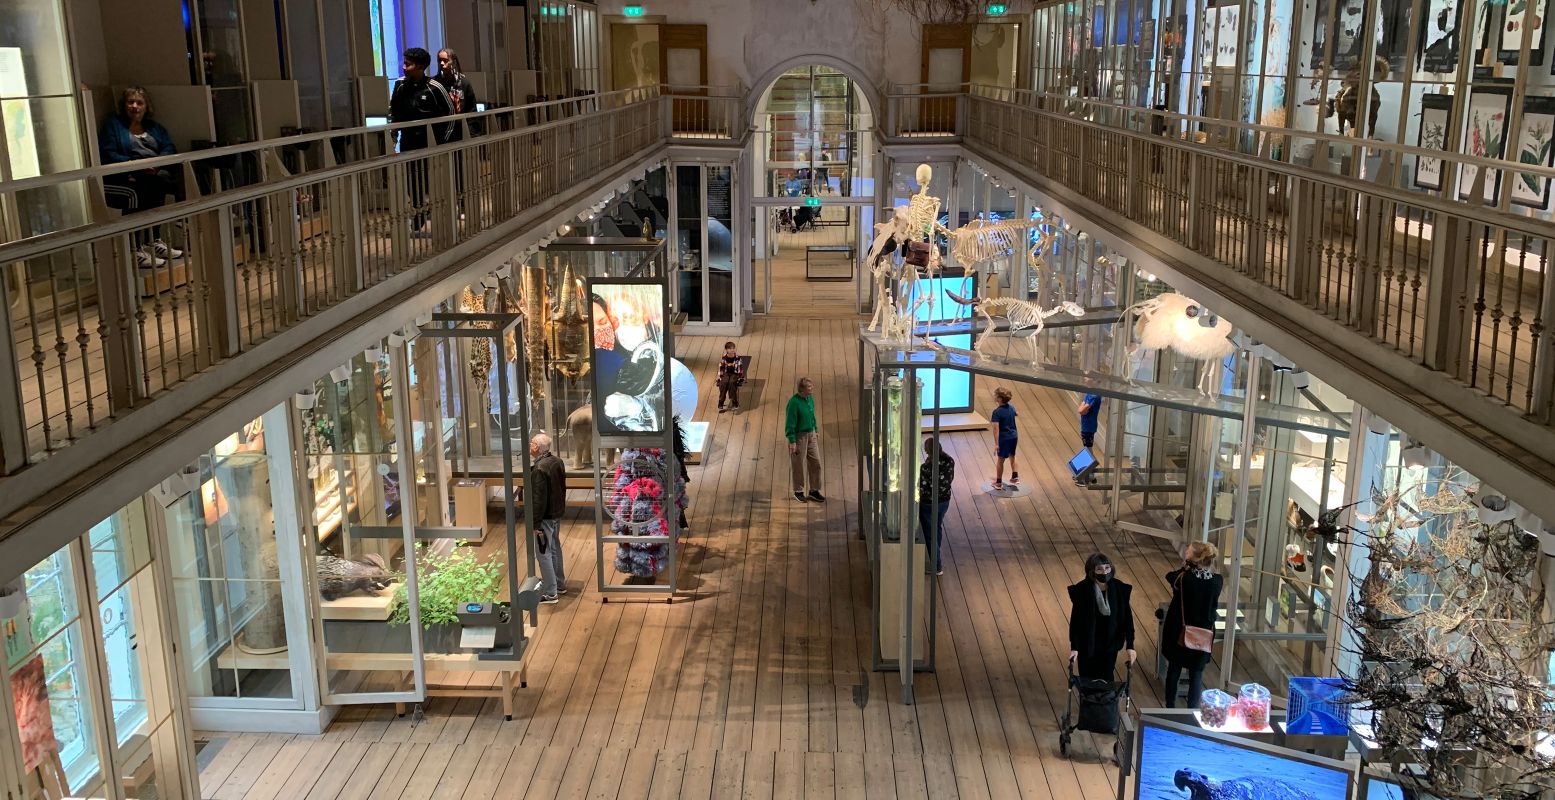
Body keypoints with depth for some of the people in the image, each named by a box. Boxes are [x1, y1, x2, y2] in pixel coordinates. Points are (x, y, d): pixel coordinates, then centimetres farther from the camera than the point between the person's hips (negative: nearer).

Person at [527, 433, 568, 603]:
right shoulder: (557, 461, 2)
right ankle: (560, 584, 33)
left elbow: (539, 499, -24)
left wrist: (535, 523, -18)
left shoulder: (539, 469, -25)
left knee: (543, 553, 1)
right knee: (555, 548, 21)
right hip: (557, 513, 9)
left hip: (545, 517, -9)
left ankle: (550, 593, 7)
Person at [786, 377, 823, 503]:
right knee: (799, 465, 6)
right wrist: (792, 442, -19)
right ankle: (798, 491, 22)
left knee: (816, 463, 10)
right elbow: (790, 423, -19)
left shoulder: (810, 398, 2)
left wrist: (816, 431, 20)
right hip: (799, 436, -7)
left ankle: (814, 491, 23)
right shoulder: (794, 402, -21)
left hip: (811, 435, 7)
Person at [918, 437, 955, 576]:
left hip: (929, 504, -6)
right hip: (945, 501, 6)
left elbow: (921, 489, -22)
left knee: (930, 534, 11)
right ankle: (936, 557, 49)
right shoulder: (950, 462, -13)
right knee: (937, 528, 29)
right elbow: (951, 479, 2)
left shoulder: (926, 468, -31)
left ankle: (937, 567, 19)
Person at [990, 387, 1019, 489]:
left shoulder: (997, 412, -20)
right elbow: (1015, 422, 11)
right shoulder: (1012, 408, 1)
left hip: (1004, 438, -6)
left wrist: (996, 444, -21)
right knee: (1012, 458, 24)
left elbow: (996, 428, -22)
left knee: (1001, 460, 8)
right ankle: (1015, 477, 30)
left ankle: (999, 482, 18)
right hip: (1014, 436, 6)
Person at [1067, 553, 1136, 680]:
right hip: (1087, 646, -2)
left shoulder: (1120, 589, -11)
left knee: (1106, 680, 11)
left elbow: (1127, 617, -4)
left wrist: (1130, 645, -6)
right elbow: (1075, 620, -13)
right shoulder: (1082, 590, -18)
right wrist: (1074, 647, -14)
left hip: (1110, 646, 2)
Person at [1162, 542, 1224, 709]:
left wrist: (1186, 565, -1)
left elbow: (1169, 576, 2)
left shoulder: (1183, 578, -20)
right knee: (1196, 676, 12)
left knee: (1174, 671, 17)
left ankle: (1170, 709, 29)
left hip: (1178, 634, 0)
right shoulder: (1218, 582, -13)